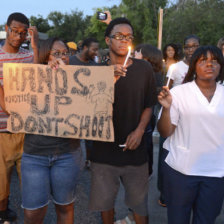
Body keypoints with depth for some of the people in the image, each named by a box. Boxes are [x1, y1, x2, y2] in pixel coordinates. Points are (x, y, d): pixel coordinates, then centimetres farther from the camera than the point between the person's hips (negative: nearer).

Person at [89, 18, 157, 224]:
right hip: (104, 148, 1)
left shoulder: (144, 68, -2)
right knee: (104, 202, 15)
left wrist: (140, 130, -12)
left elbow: (149, 105, 4)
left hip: (134, 149, 0)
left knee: (139, 204, 12)